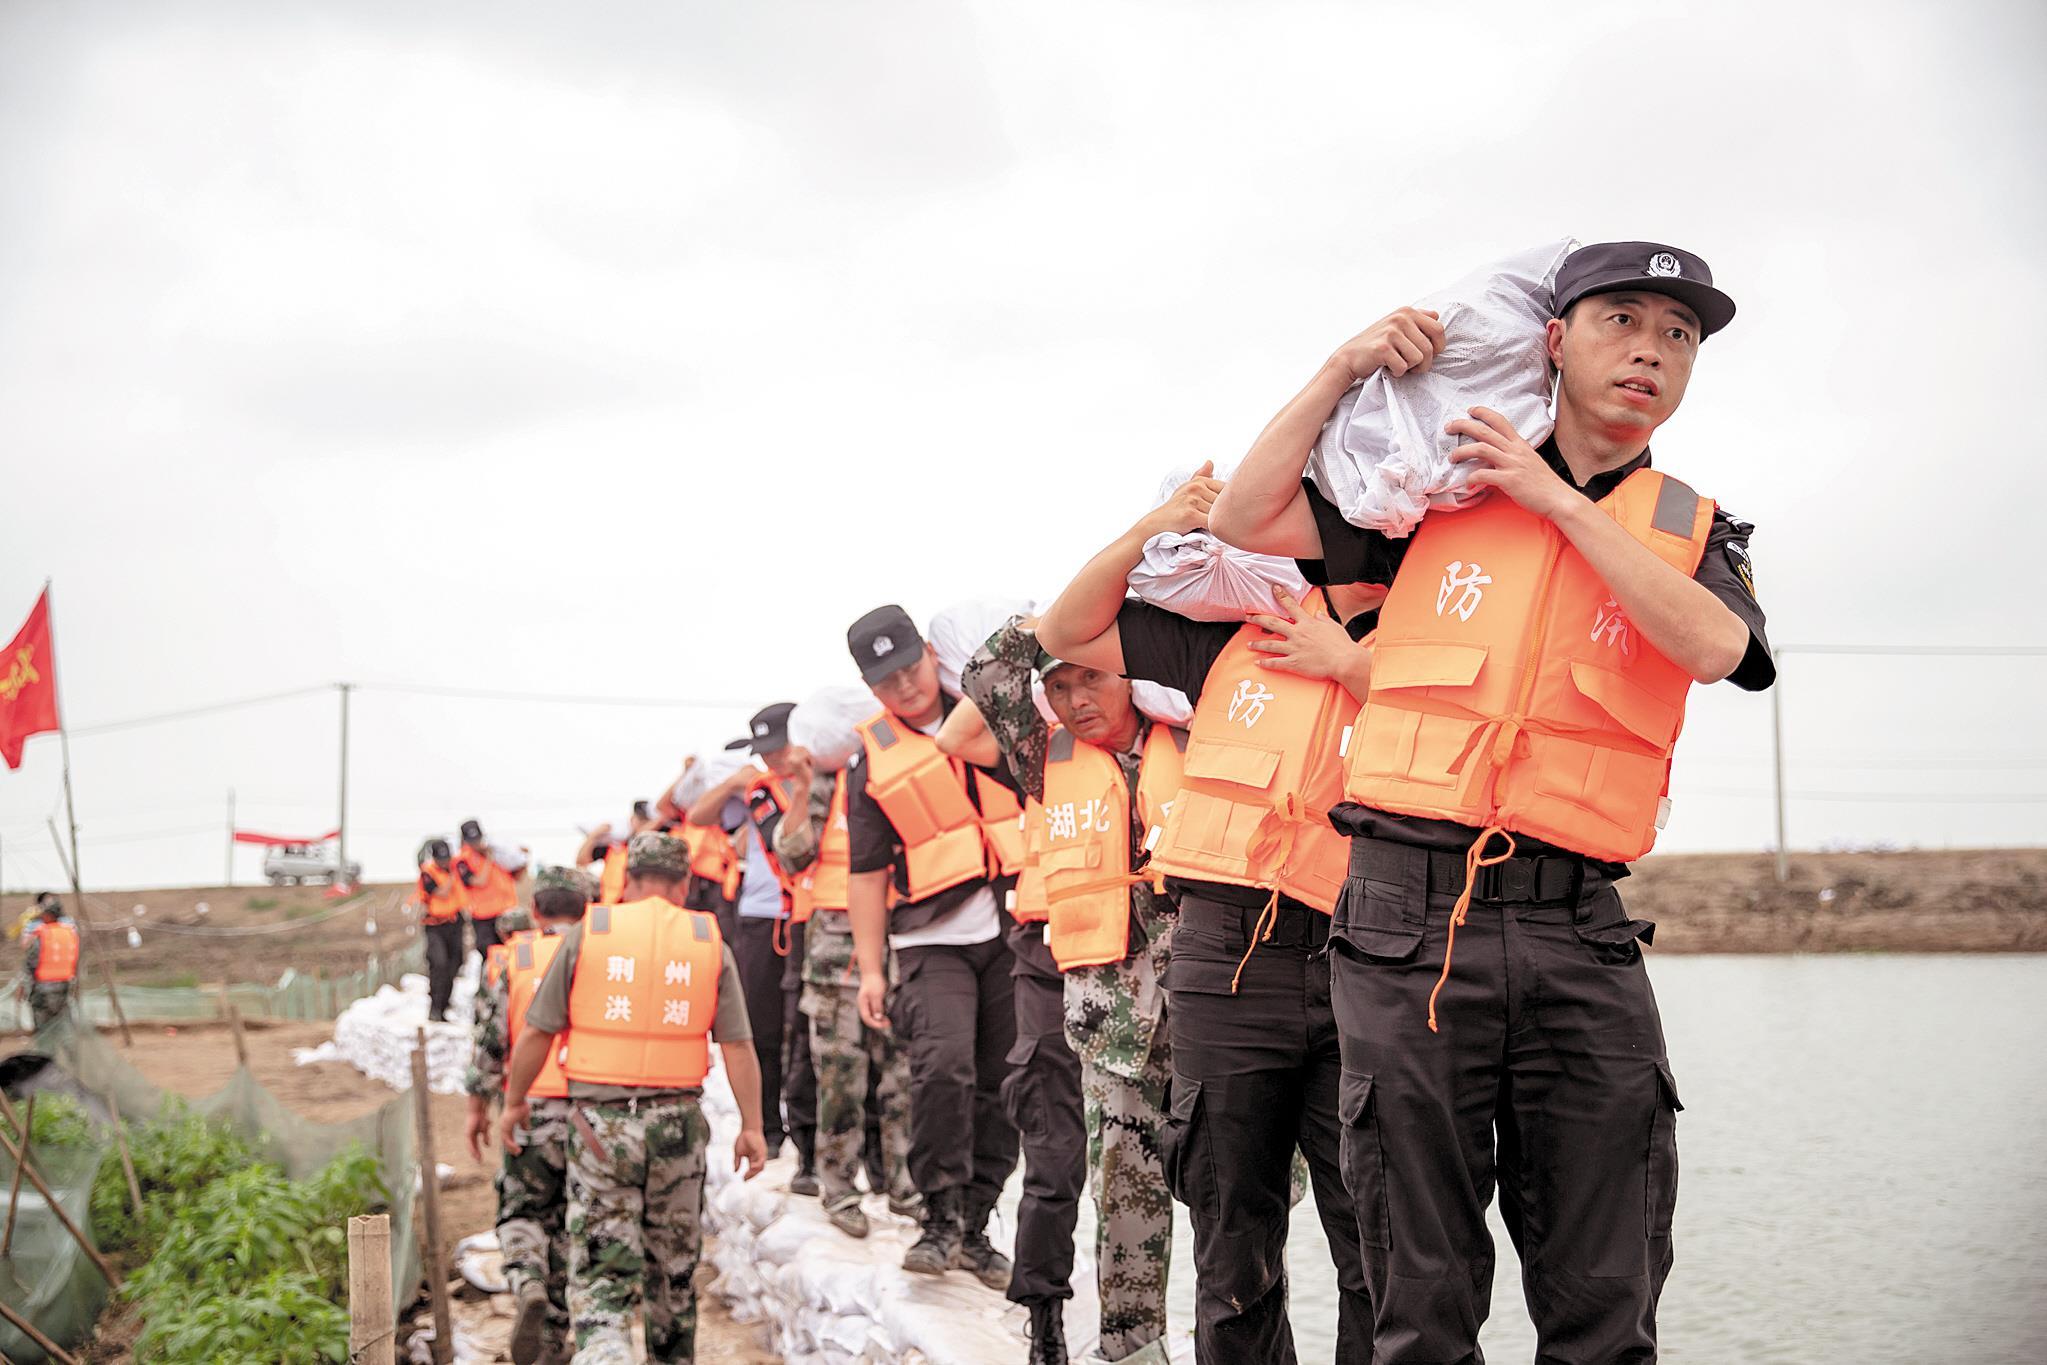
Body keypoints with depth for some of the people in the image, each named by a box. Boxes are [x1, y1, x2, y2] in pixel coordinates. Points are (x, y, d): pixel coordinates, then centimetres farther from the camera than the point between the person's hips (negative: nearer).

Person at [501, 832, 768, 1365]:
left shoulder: (587, 934, -1)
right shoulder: (710, 942, 3)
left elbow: (537, 1032, 2)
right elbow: (737, 1046, 1)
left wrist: (514, 1101, 16)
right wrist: (752, 1127, 7)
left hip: (599, 1120, -2)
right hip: (678, 1121, 2)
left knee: (600, 1266, -1)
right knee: (673, 1263, 18)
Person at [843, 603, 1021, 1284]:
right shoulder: (873, 761, 3)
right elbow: (867, 872, 4)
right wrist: (870, 968, -1)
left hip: (1012, 929, 2)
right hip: (934, 941, -2)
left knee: (1001, 1082, 3)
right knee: (943, 1066, -22)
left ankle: (976, 1225, 15)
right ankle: (941, 1219, -10)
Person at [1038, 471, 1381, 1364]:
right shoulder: (1238, 626, 15)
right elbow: (1066, 634, 19)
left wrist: (1349, 661, -6)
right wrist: (1150, 531, 6)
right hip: (1226, 957, 2)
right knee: (1234, 1254, 8)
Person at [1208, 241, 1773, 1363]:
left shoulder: (1691, 531, 13)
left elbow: (1715, 647, -9)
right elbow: (1245, 519, 9)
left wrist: (1556, 499, -6)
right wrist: (1345, 369, 4)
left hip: (1578, 938, 1)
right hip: (1409, 920, -1)